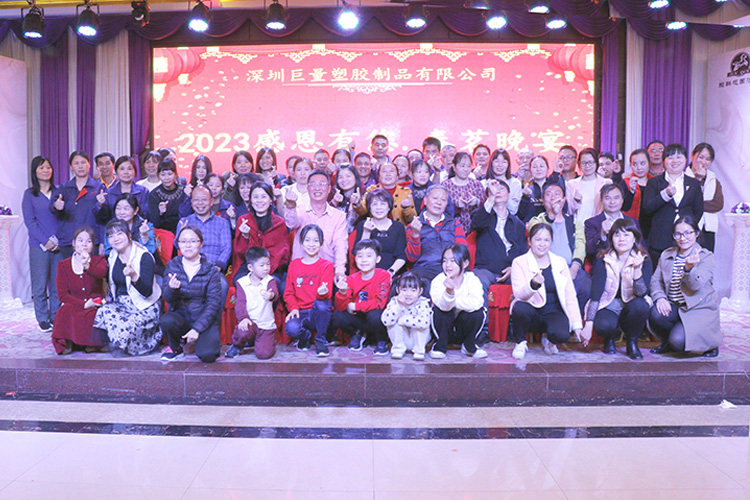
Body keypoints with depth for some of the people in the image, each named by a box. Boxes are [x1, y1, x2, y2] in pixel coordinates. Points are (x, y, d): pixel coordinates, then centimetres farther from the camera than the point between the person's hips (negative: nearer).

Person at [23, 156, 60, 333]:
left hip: (59, 244, 2)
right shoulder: (29, 194, 4)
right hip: (39, 246, -2)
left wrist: (58, 240, -6)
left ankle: (56, 317, 15)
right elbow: (30, 221, -2)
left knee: (58, 283, 4)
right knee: (40, 284, 2)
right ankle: (43, 319, 12)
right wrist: (45, 241, -11)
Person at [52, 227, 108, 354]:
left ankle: (93, 343, -10)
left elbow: (101, 272, -23)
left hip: (95, 306, -1)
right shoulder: (63, 265, 8)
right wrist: (83, 304, -16)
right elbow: (62, 294, -1)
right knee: (65, 311, -33)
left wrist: (87, 266, -47)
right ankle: (68, 342, -15)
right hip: (73, 306, 1)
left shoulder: (99, 261, 6)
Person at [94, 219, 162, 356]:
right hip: (121, 304, 6)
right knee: (103, 313, -26)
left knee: (124, 329, -32)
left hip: (145, 307, -6)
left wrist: (134, 276, -38)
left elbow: (147, 292, -22)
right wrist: (109, 298, 8)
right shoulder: (112, 256, 8)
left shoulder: (144, 256, -13)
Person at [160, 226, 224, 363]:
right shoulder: (172, 265, 1)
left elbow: (214, 304, -8)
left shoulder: (211, 270, -6)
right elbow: (168, 299, -6)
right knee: (166, 321, -32)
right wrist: (172, 288, -30)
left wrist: (197, 329, -18)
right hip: (181, 315, 2)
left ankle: (212, 341, 12)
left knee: (206, 354, -26)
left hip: (204, 318, -2)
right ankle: (175, 346, 2)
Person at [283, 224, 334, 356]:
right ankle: (305, 336, 8)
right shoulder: (294, 265, 11)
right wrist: (293, 308, -8)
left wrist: (323, 292, -34)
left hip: (318, 313, -1)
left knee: (322, 303, -38)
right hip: (300, 312, 1)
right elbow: (288, 292, 11)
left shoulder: (326, 265, 3)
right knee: (291, 328, -33)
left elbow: (328, 293, -9)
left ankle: (320, 340, -12)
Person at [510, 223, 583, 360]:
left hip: (554, 312, 2)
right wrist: (533, 284, -38)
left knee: (561, 335, -31)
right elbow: (519, 294, -17)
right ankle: (520, 342, -4)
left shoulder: (560, 262, 7)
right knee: (520, 308, -36)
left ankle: (548, 338, 9)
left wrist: (577, 325, 0)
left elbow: (570, 296, 7)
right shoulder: (519, 262, -3)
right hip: (532, 311, -1)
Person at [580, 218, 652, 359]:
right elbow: (595, 295, -15)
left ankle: (632, 343, -4)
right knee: (603, 326, -35)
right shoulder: (603, 261, -9)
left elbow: (642, 294, -19)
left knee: (640, 305, -34)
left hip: (631, 307, 1)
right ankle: (609, 338, 7)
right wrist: (588, 325, -23)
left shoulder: (644, 261, -8)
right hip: (608, 305, -1)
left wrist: (637, 270, -35)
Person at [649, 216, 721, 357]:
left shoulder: (706, 257, -6)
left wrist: (689, 268, -42)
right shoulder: (666, 255, 8)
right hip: (673, 307, 4)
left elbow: (696, 285, -20)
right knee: (656, 313, -30)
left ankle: (711, 342, 10)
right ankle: (669, 343, 4)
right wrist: (660, 297, -17)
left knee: (678, 341, -26)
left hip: (699, 309, -4)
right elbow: (655, 280, 4)